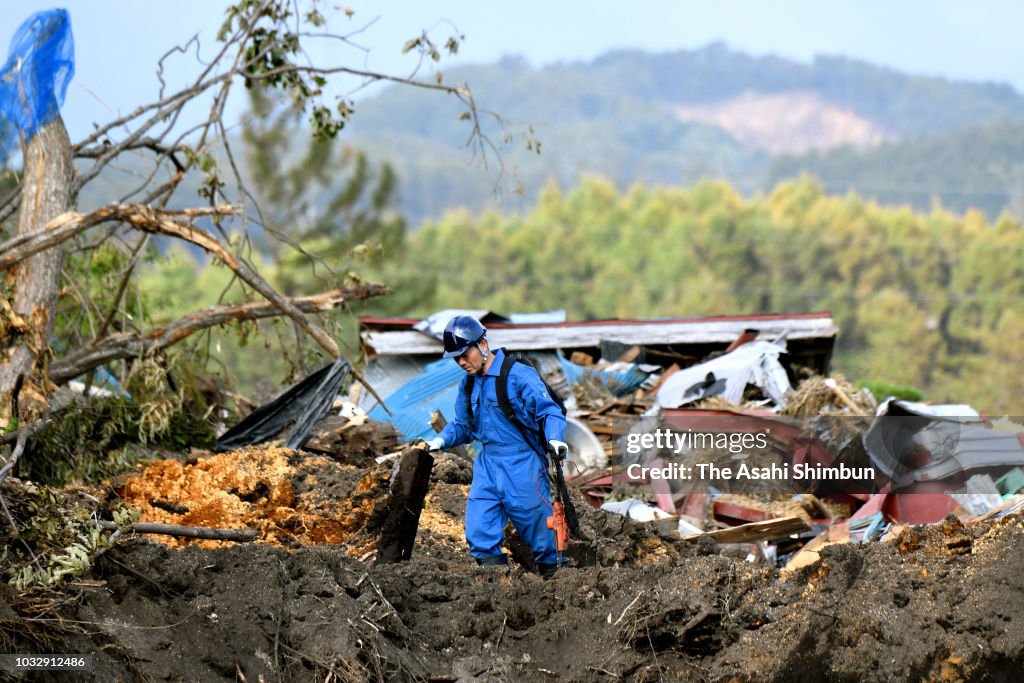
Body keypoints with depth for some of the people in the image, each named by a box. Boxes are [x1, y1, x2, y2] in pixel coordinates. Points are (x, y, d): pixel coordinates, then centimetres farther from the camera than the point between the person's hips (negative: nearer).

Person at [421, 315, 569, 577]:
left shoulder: (519, 375, -12)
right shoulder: (468, 384, 11)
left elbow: (549, 411, -13)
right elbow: (462, 425, 21)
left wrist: (555, 438, -31)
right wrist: (441, 441, 3)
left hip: (523, 467, -6)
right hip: (487, 465, 6)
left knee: (538, 526, 3)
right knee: (479, 533, -3)